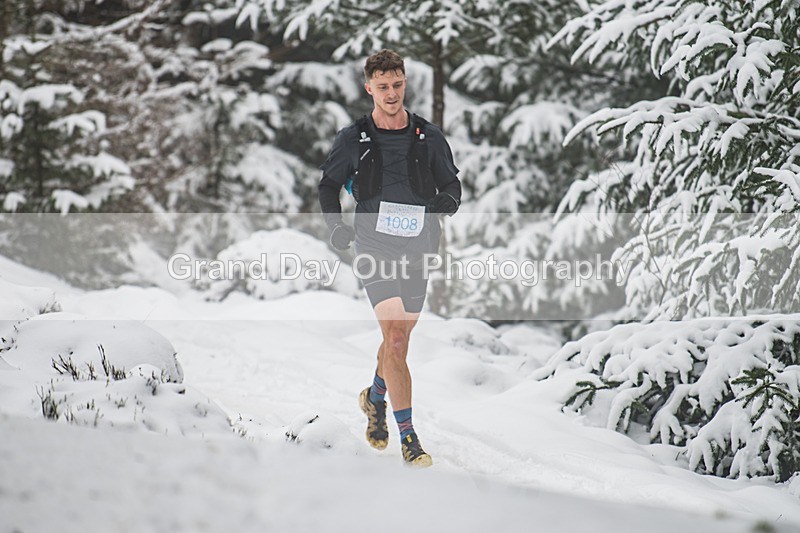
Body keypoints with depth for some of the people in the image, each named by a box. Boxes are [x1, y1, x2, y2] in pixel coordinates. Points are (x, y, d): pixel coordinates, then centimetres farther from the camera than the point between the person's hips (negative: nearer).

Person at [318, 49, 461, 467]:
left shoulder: (429, 138, 3)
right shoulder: (353, 140, 1)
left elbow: (451, 182, 12)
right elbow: (328, 184, 15)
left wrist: (448, 200, -11)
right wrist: (336, 227, 0)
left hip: (417, 250, 3)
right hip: (375, 248, -3)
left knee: (399, 338, 15)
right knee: (395, 337, -16)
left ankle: (376, 397, 46)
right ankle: (408, 437, -14)